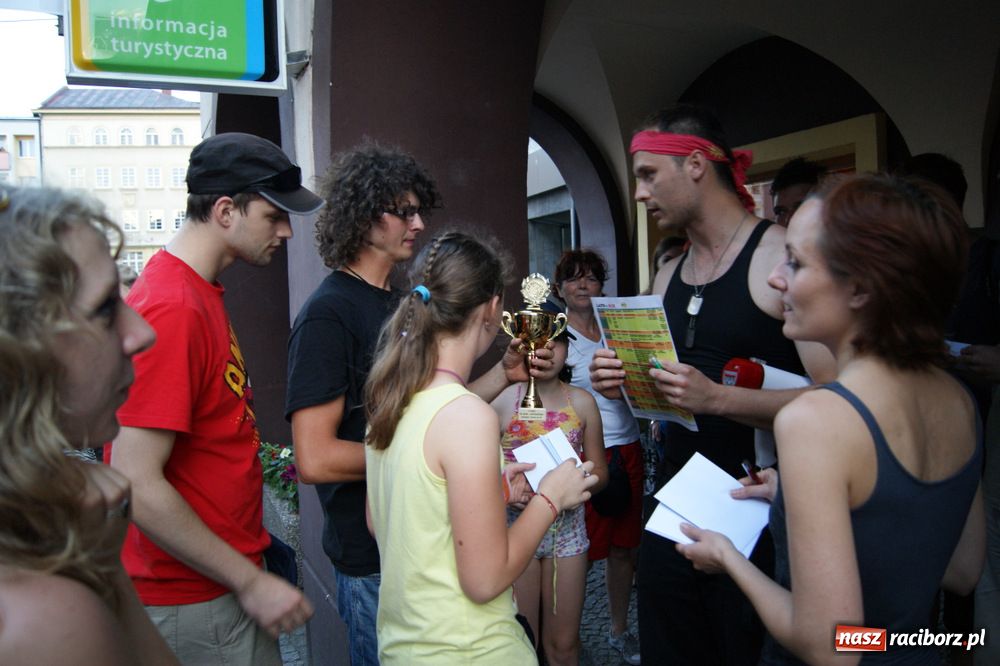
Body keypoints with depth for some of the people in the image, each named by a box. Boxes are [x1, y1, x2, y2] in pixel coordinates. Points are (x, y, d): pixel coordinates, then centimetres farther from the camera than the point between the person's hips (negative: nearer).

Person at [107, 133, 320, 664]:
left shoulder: (196, 291, 7)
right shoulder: (173, 310, -24)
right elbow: (135, 484, -26)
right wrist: (250, 582, -19)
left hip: (227, 574, 9)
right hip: (196, 599, -9)